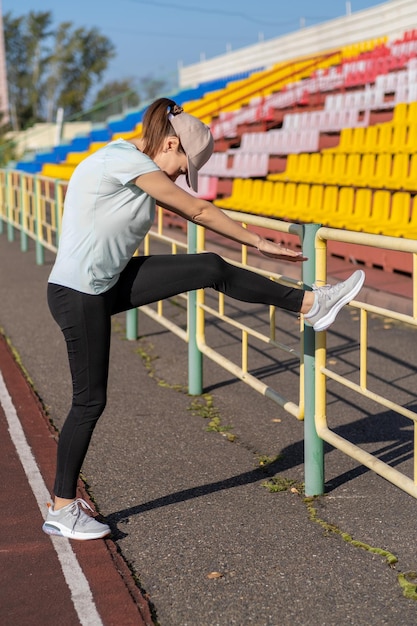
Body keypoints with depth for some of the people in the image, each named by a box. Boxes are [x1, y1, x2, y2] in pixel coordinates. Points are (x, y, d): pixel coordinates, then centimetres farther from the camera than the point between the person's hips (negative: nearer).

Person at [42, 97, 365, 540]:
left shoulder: (131, 164, 12)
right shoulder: (126, 160, -17)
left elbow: (189, 210, 21)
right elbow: (198, 210, -12)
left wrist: (256, 243, 25)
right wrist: (261, 244, -2)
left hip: (110, 284, 9)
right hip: (80, 296, -9)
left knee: (211, 268, 3)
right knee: (89, 401, 0)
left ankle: (310, 304, 11)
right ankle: (62, 511, 14)